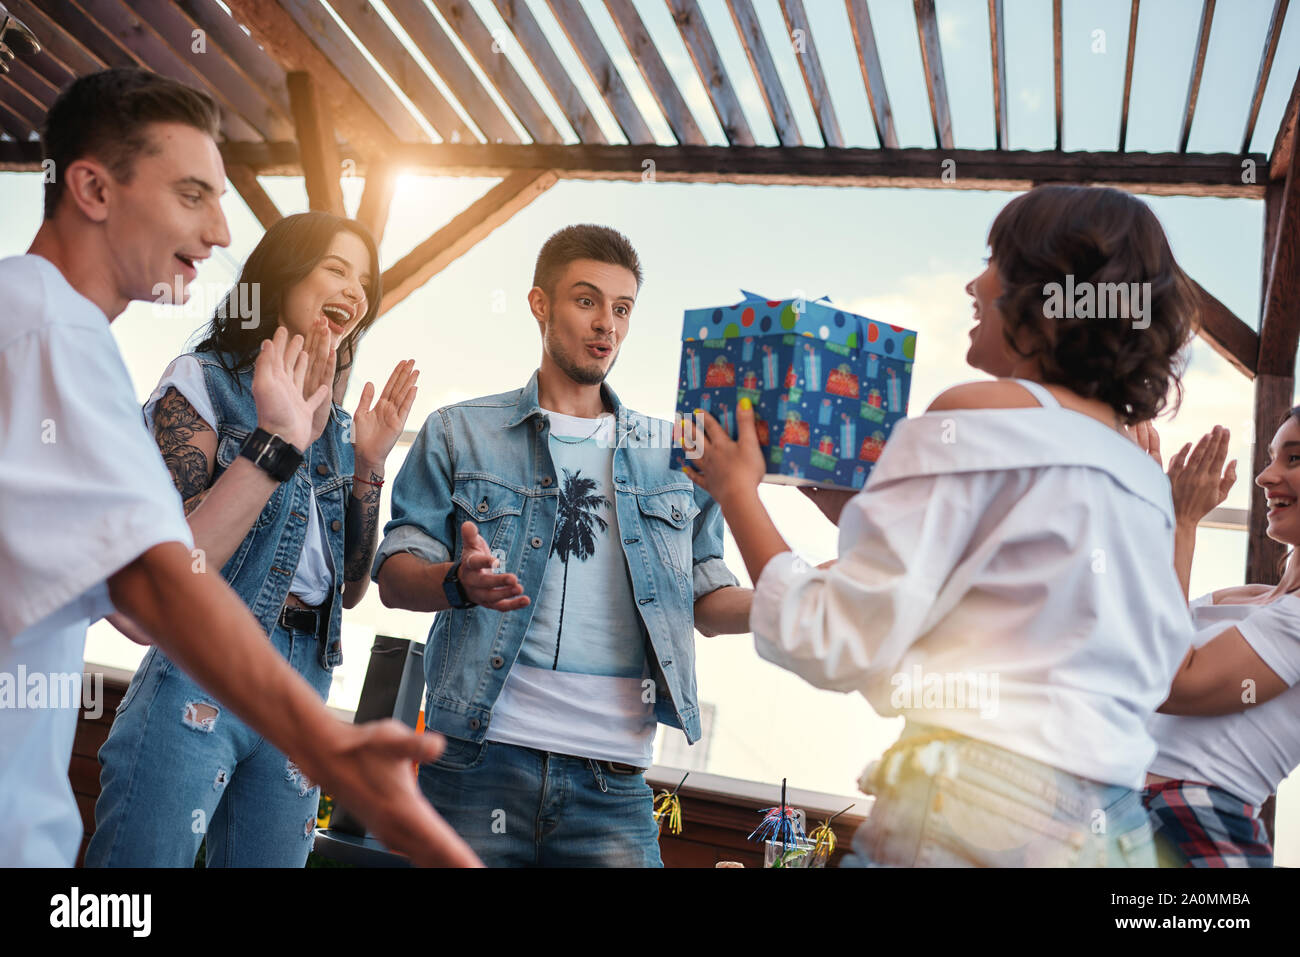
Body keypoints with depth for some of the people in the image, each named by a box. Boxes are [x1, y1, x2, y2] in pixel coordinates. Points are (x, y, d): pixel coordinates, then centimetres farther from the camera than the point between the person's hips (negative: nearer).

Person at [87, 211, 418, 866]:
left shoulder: (335, 426, 13)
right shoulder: (203, 381, -5)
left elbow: (349, 588, 10)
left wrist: (368, 462, 1)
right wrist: (275, 440, -20)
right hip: (200, 683, -6)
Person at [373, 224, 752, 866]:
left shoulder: (675, 454, 15)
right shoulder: (460, 433, 8)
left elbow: (707, 601, 12)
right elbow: (394, 577, 3)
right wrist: (460, 583, -20)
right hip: (480, 756, -1)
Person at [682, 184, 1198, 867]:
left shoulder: (981, 414, -11)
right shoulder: (1146, 480, 11)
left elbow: (838, 645, -14)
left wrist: (736, 490, 0)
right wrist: (845, 507, 19)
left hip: (976, 816, -8)